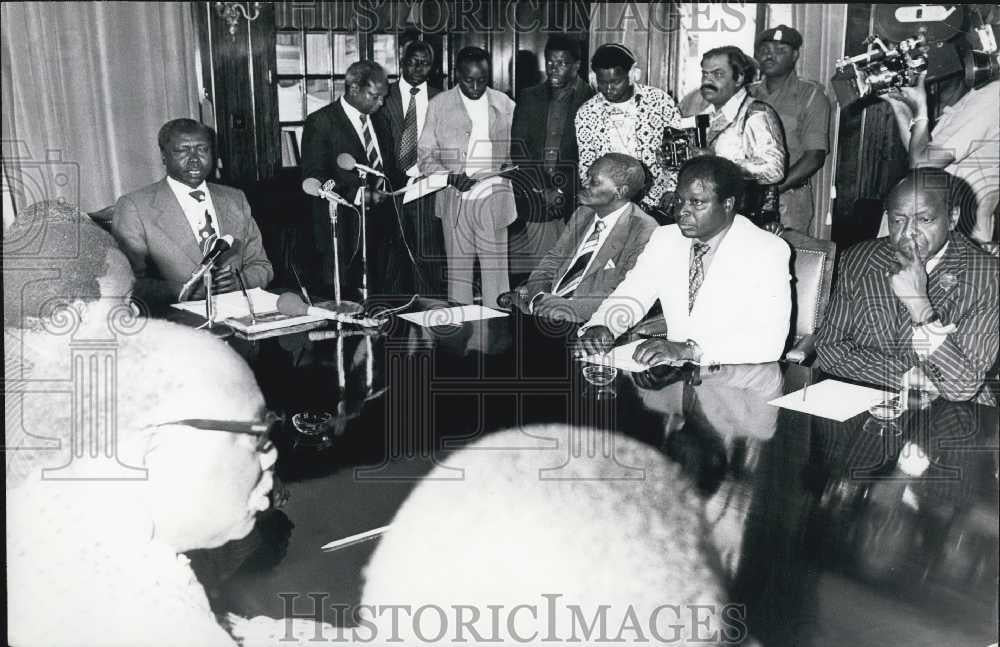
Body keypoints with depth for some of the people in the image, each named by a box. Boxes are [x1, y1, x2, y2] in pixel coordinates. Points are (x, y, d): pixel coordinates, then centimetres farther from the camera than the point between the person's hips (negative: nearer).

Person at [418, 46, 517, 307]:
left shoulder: (504, 105, 6)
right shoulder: (439, 105, 4)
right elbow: (425, 157, 3)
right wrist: (449, 177, -14)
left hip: (493, 201, 0)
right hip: (454, 202, 0)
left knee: (496, 272, -1)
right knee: (457, 271, 5)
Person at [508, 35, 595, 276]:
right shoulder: (529, 98, 13)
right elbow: (517, 147, 6)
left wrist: (563, 192, -10)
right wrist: (541, 190, -5)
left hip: (571, 204, -2)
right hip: (532, 204, 2)